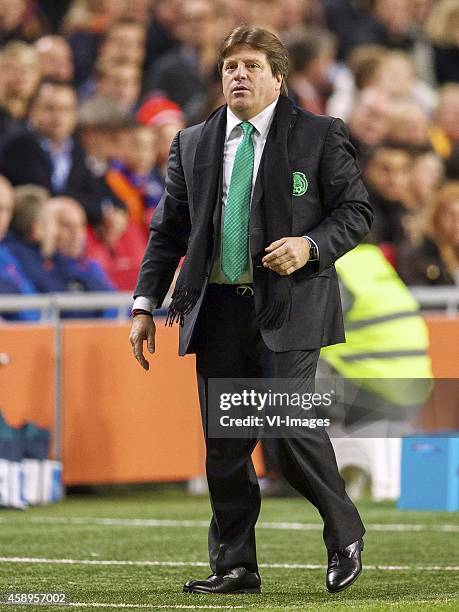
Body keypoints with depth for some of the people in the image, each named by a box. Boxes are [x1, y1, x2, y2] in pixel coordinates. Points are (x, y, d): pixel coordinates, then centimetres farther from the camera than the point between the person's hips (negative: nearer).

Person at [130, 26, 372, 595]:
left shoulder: (319, 135, 4)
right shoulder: (192, 144, 14)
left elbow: (355, 209, 4)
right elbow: (168, 229, 17)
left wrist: (310, 246, -14)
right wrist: (145, 305, 11)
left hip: (288, 305, -4)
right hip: (217, 309, 4)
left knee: (290, 423, -16)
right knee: (223, 446, 2)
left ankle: (344, 537, 5)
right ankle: (234, 567, 11)